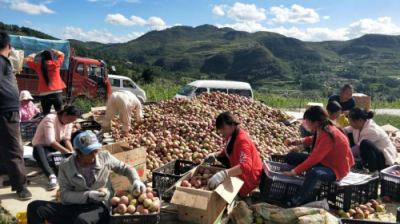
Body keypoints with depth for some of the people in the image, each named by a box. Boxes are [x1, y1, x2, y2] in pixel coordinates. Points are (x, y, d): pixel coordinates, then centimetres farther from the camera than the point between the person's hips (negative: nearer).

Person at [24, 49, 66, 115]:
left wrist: (38, 54, 25)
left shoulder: (38, 65, 6)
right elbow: (61, 54, 24)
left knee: (46, 115, 2)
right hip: (57, 93, -1)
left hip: (44, 94, 1)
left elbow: (26, 60, 24)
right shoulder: (56, 63, 4)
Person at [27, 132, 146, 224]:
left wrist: (136, 180, -11)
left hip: (99, 207, -3)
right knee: (34, 207, -11)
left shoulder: (105, 156, -3)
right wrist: (88, 195, -19)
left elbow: (126, 168, 9)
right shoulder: (65, 167, -3)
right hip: (74, 206, 3)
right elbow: (64, 195, -5)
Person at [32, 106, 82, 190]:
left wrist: (72, 152, -29)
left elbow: (67, 139, -10)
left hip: (57, 145, 7)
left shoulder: (69, 122, -2)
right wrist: (68, 152, -42)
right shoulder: (50, 119, -24)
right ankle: (51, 176, -54)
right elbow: (50, 141, -34)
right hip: (42, 146, -6)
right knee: (37, 149, -41)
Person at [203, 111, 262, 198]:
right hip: (239, 169, 9)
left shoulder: (242, 140, -33)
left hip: (249, 176, -9)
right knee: (219, 157, 12)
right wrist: (215, 155, -9)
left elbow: (246, 166, -47)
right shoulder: (232, 134, -5)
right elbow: (228, 151, 13)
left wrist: (223, 174, -60)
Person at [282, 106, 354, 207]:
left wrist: (293, 172, -29)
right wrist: (300, 141, 2)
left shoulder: (328, 136, -31)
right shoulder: (322, 129, -6)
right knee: (290, 157, 1)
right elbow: (315, 139, 20)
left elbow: (313, 159, -33)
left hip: (335, 168, -10)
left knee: (313, 173, -43)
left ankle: (293, 204, -33)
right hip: (323, 160, 10)